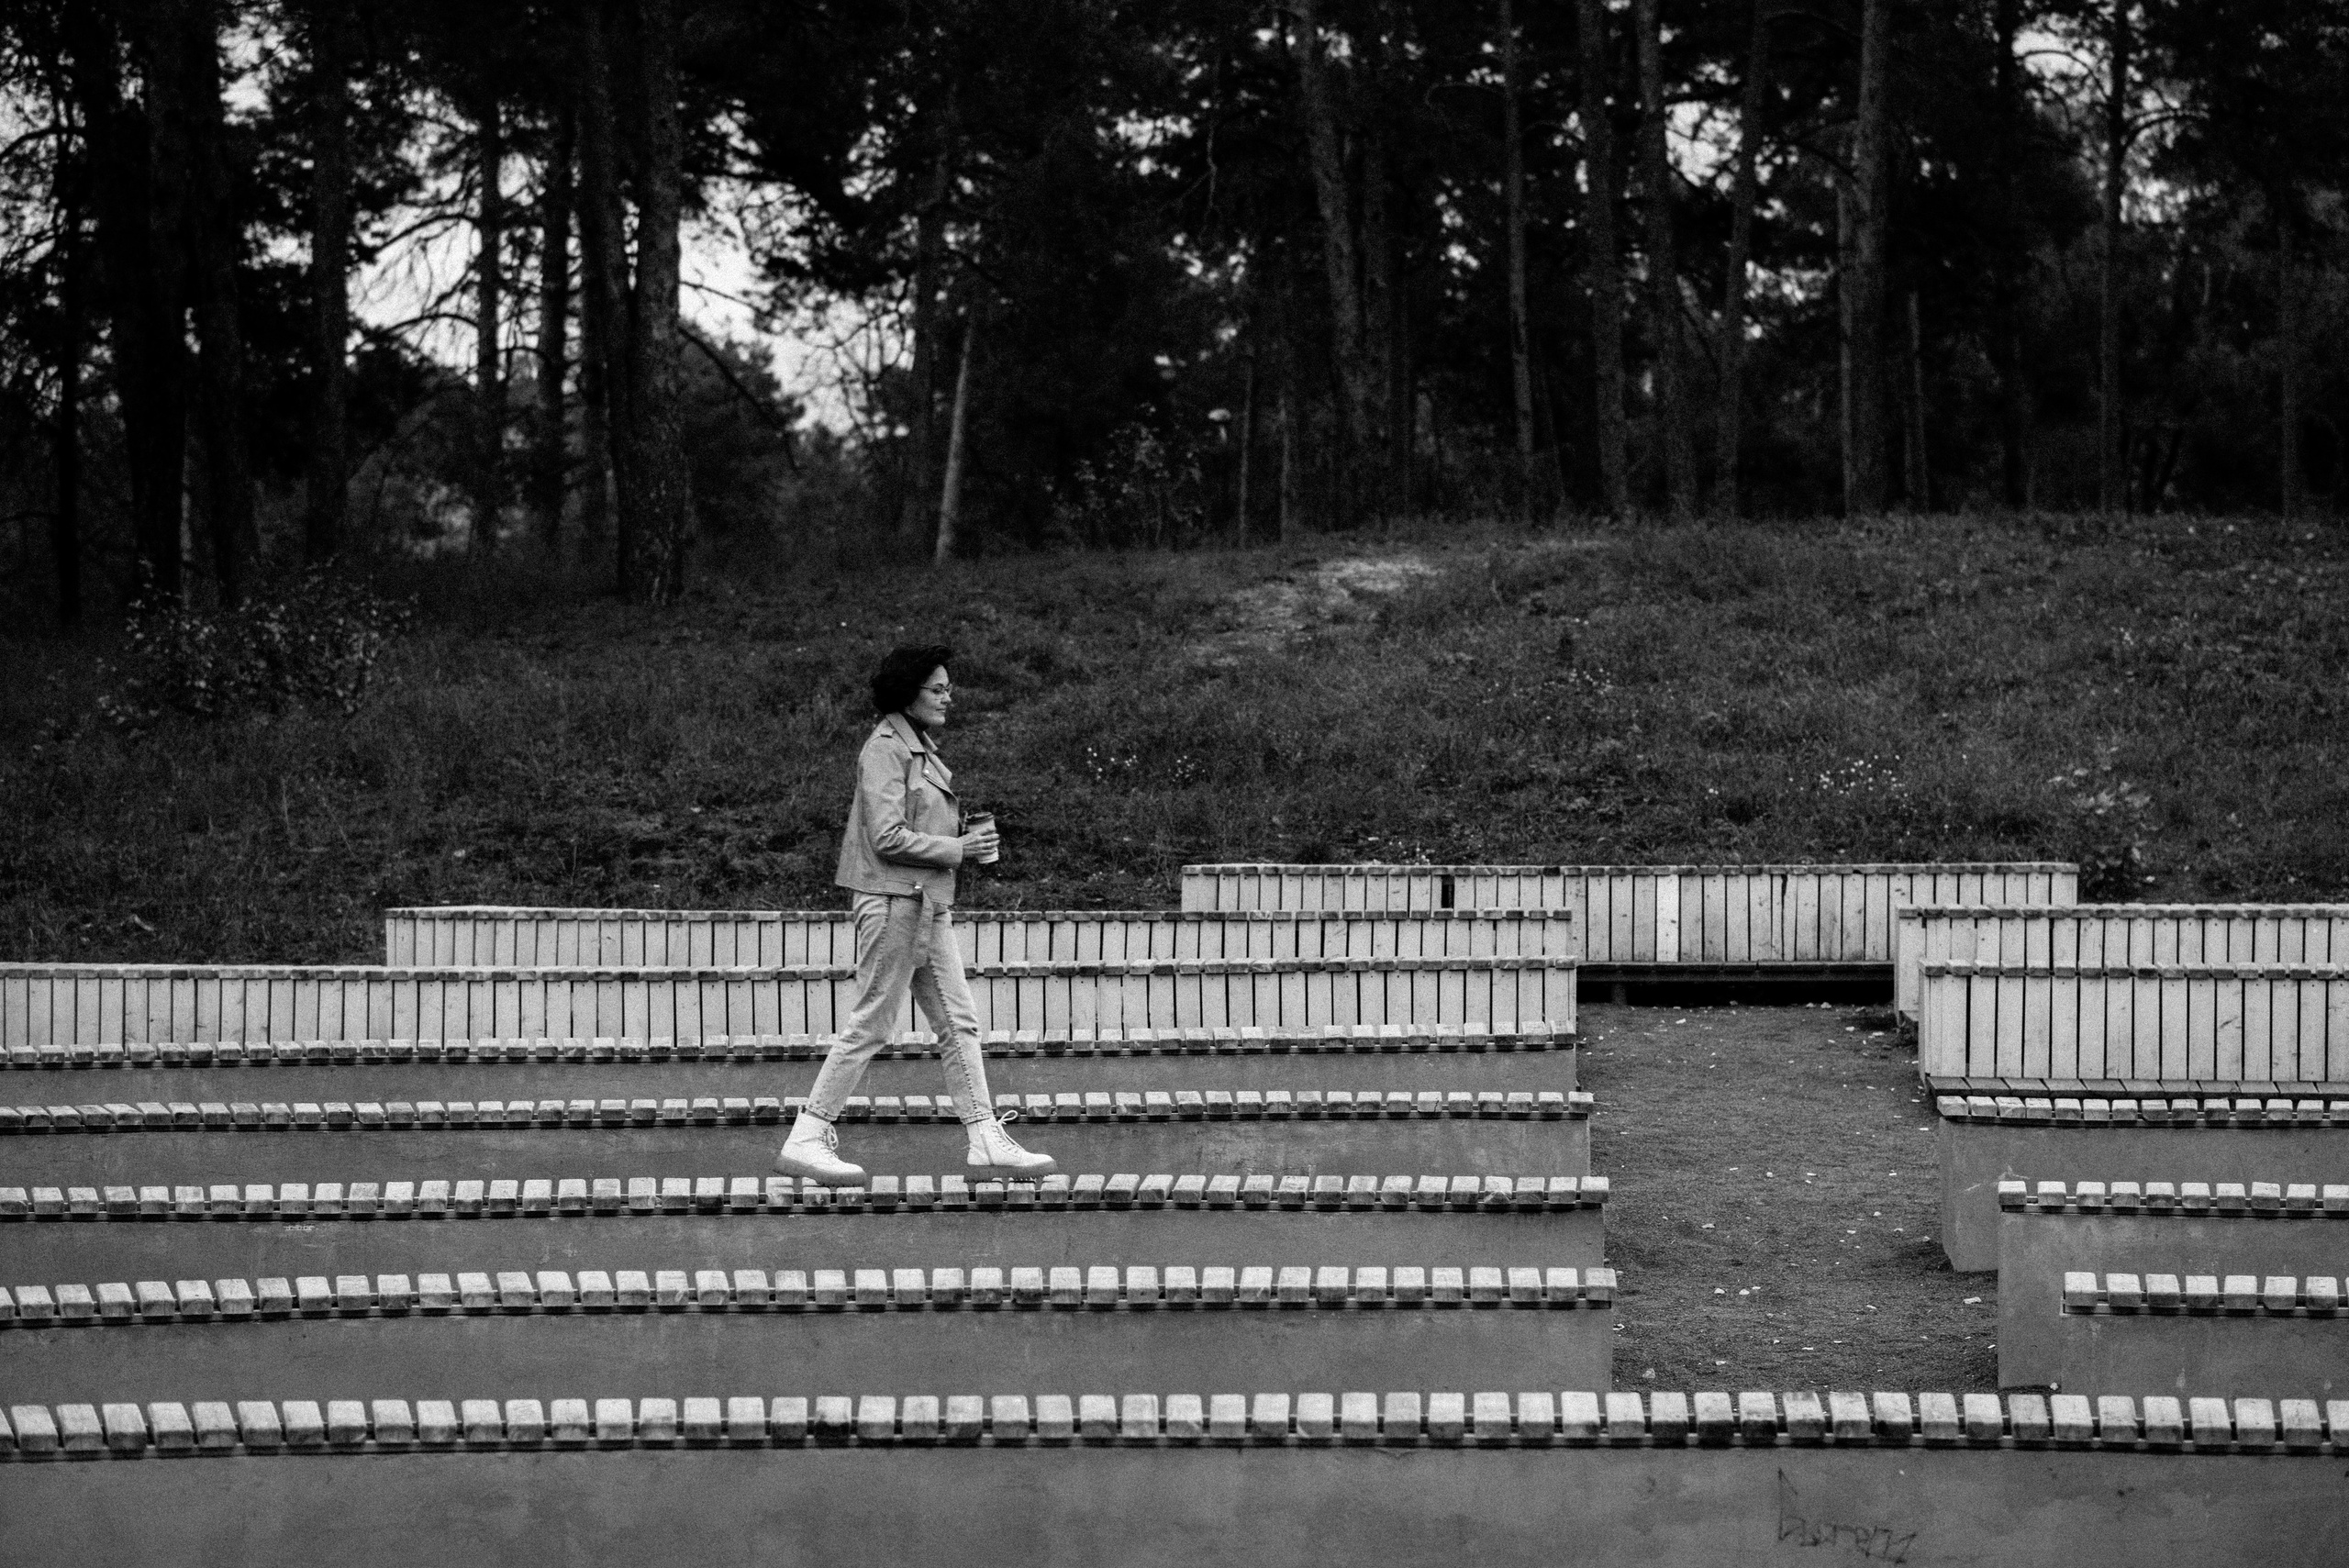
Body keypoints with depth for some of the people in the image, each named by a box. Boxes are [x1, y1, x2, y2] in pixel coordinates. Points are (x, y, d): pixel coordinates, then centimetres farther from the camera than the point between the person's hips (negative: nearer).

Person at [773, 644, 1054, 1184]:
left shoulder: (921, 747, 15)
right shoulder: (886, 748, -13)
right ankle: (804, 1141, 1)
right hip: (894, 901, -10)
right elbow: (888, 837, -20)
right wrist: (957, 849, -14)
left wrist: (963, 840, 7)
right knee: (870, 1026, -5)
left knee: (959, 1023, 7)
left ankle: (987, 1140, 9)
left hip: (929, 904, 10)